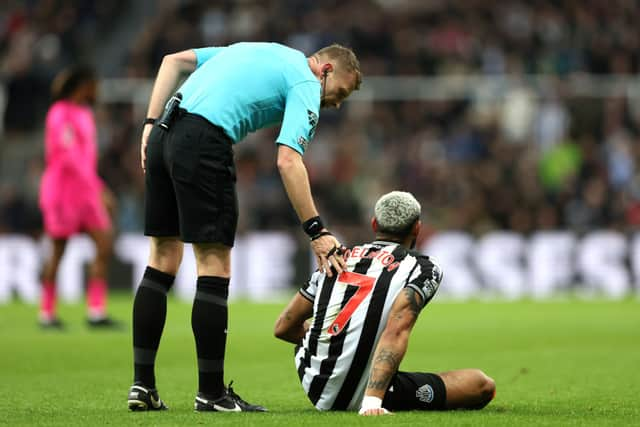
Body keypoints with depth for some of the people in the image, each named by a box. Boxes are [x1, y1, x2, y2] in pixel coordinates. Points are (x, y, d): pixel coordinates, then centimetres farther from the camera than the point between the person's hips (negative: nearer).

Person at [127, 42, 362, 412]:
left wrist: (151, 125, 17)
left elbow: (174, 61, 22)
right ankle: (211, 392, 1)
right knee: (215, 267, -2)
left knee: (162, 260, 12)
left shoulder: (259, 53, 28)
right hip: (203, 143, -8)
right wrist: (316, 232, -10)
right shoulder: (306, 86, 3)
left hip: (162, 136, 8)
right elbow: (288, 161, -10)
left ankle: (143, 386, 12)